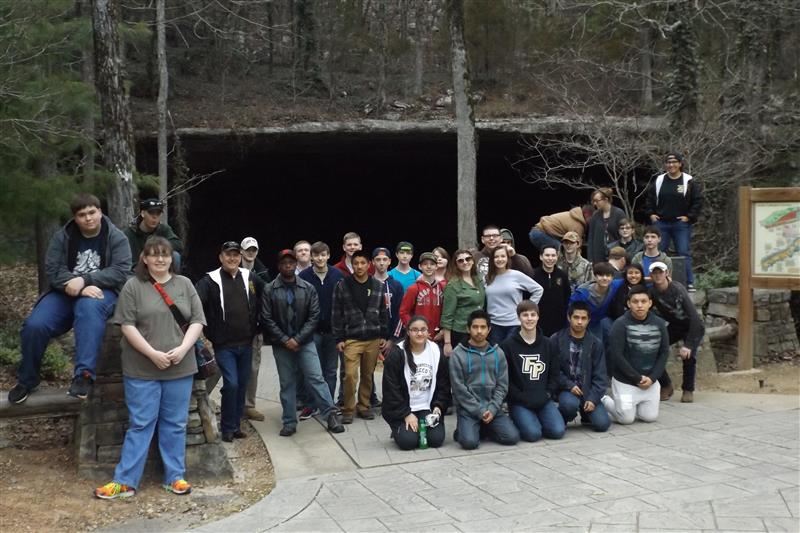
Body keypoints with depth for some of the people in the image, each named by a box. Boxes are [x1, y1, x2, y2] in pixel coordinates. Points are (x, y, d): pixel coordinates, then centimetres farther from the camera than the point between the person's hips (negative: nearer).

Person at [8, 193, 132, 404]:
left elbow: (120, 271, -12)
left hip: (99, 292, -3)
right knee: (34, 325, -22)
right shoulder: (62, 237, 4)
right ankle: (27, 379, 4)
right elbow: (53, 269, -5)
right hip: (65, 293, 3)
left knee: (89, 308, -39)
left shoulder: (116, 238, -1)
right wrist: (78, 288, -22)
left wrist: (84, 280, -24)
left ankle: (84, 374, -41)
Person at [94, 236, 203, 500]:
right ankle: (125, 481, 10)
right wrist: (153, 354, -15)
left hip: (180, 368, 3)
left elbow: (197, 321, 5)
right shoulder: (133, 286, -1)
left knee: (175, 424, 9)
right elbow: (127, 325, -7)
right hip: (142, 369, -2)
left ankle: (175, 477, 19)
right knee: (140, 424, 1)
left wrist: (182, 349, -11)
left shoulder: (185, 285, 8)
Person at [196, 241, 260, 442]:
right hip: (224, 344, -4)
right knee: (231, 384, -10)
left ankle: (236, 425, 24)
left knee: (242, 385, 10)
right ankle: (228, 427, 6)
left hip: (246, 344, 4)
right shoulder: (210, 281, -6)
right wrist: (206, 334, -18)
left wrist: (257, 326, 14)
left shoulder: (251, 279, 6)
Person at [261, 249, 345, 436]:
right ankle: (289, 422, 15)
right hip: (281, 344, 0)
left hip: (305, 341, 0)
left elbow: (314, 316, -3)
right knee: (287, 383, 7)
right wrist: (285, 340, -11)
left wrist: (298, 339, -11)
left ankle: (331, 415, 1)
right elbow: (267, 319, -5)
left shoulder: (308, 288, 0)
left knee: (316, 378, -5)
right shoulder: (269, 290, -3)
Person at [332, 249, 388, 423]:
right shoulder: (343, 286, 0)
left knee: (368, 375, 8)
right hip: (351, 339, -2)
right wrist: (339, 338, -4)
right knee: (350, 375, -10)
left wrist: (384, 335, 6)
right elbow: (337, 314, 0)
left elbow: (383, 313, 10)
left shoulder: (378, 286, 6)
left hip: (373, 339, 2)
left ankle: (363, 407, 23)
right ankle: (348, 409, 4)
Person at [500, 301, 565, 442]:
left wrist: (547, 394, -4)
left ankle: (538, 419, 12)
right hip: (519, 402, -3)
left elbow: (555, 373, 12)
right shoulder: (508, 345, -2)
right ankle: (519, 421, 8)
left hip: (543, 400, 3)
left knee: (558, 431, -18)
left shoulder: (547, 344, 10)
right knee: (533, 433, -24)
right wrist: (522, 397, -12)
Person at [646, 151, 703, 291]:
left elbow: (698, 200, -1)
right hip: (661, 223, 3)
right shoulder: (658, 181, 7)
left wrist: (690, 217, -6)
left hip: (681, 224, -3)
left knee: (684, 253, -3)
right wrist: (651, 214, 7)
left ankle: (689, 283, 2)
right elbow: (649, 198, 17)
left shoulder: (689, 182, -2)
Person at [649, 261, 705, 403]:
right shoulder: (652, 292, -13)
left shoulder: (678, 289, -28)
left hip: (693, 327, -5)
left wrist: (688, 345, -34)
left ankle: (688, 390, 0)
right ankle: (666, 386, 10)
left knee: (688, 355, -26)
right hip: (674, 326, 5)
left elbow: (694, 316, -30)